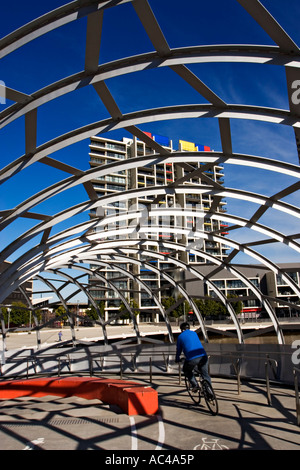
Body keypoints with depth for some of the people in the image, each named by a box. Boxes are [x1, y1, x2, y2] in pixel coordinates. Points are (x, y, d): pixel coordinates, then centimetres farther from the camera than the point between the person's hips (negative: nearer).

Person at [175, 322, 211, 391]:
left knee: (186, 370, 25)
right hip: (203, 356, 3)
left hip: (192, 359, -3)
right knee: (205, 374, 23)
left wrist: (177, 359, 41)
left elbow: (178, 350, 23)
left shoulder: (180, 336, 14)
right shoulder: (194, 333, 25)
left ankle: (195, 385, 12)